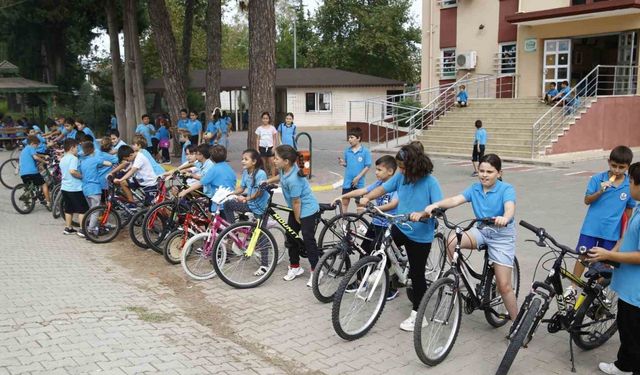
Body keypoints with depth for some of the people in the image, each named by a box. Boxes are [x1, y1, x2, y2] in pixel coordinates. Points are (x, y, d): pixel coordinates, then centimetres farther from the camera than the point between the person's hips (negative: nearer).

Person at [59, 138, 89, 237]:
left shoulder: (62, 159, 14)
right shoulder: (73, 158, -15)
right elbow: (72, 171, -29)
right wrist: (82, 176, -14)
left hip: (64, 187, 9)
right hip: (75, 188, -9)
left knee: (68, 209, 17)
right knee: (83, 209, -3)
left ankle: (68, 228, 22)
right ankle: (82, 230, -5)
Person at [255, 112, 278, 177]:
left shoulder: (272, 128, 2)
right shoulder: (259, 128, 4)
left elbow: (274, 139, 4)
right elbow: (258, 139, 6)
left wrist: (274, 147, -6)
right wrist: (257, 149, 1)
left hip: (270, 147, -1)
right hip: (262, 147, 1)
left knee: (272, 163, -8)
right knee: (264, 163, 7)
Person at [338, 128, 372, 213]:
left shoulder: (365, 151, -10)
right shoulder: (347, 151, 2)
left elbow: (367, 167, -9)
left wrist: (358, 178, -15)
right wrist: (343, 163, -11)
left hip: (359, 182, -3)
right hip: (347, 182, 3)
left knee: (359, 203, 10)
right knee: (344, 202, 5)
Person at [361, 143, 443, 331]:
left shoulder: (430, 181, -17)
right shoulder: (401, 177, -2)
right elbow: (383, 188, 4)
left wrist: (421, 214, -39)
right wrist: (367, 197, -13)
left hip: (421, 235, -5)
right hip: (400, 228, 5)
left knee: (417, 274, 7)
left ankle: (416, 314, 22)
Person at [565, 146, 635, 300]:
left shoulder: (630, 185, -4)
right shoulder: (597, 179, -7)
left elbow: (629, 209, 6)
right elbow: (587, 200, -4)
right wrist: (600, 191, -22)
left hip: (611, 231, 1)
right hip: (591, 228, -1)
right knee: (583, 257, 5)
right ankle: (572, 287, 18)